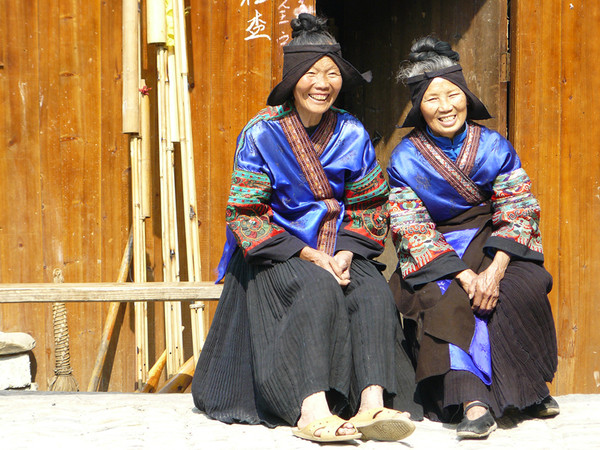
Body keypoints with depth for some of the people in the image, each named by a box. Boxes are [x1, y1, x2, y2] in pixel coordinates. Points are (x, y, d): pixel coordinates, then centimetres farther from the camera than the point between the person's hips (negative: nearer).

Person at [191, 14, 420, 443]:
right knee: (319, 290, -34)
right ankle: (312, 409, -43)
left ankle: (373, 404, -39)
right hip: (275, 252, -3)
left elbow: (370, 206, 9)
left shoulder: (352, 134, 6)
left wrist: (347, 251, -12)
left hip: (338, 249, 4)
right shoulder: (263, 133, -5)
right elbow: (244, 214, -9)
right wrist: (307, 255, -19)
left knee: (375, 292, -27)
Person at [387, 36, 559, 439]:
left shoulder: (495, 147, 2)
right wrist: (465, 276, -21)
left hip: (495, 245, 1)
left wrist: (494, 271, -20)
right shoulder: (405, 159, -1)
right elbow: (413, 230, -7)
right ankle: (474, 402, -39)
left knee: (525, 290, -28)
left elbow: (517, 213, -3)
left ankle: (533, 386, -8)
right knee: (443, 302, -32)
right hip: (436, 256, -1)